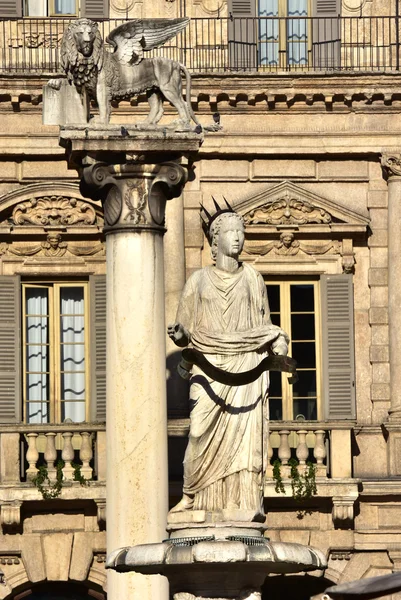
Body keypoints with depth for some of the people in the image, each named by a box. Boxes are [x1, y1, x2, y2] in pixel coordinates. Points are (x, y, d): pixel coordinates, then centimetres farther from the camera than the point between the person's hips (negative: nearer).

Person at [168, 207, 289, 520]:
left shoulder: (252, 278, 12)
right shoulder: (198, 280, 11)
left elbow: (264, 326, 12)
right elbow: (185, 330, 10)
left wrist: (278, 345, -8)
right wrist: (179, 333, -13)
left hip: (247, 365, 0)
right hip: (209, 365, 0)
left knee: (247, 433, -9)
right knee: (203, 434, -13)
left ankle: (250, 504, -11)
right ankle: (191, 498, -4)